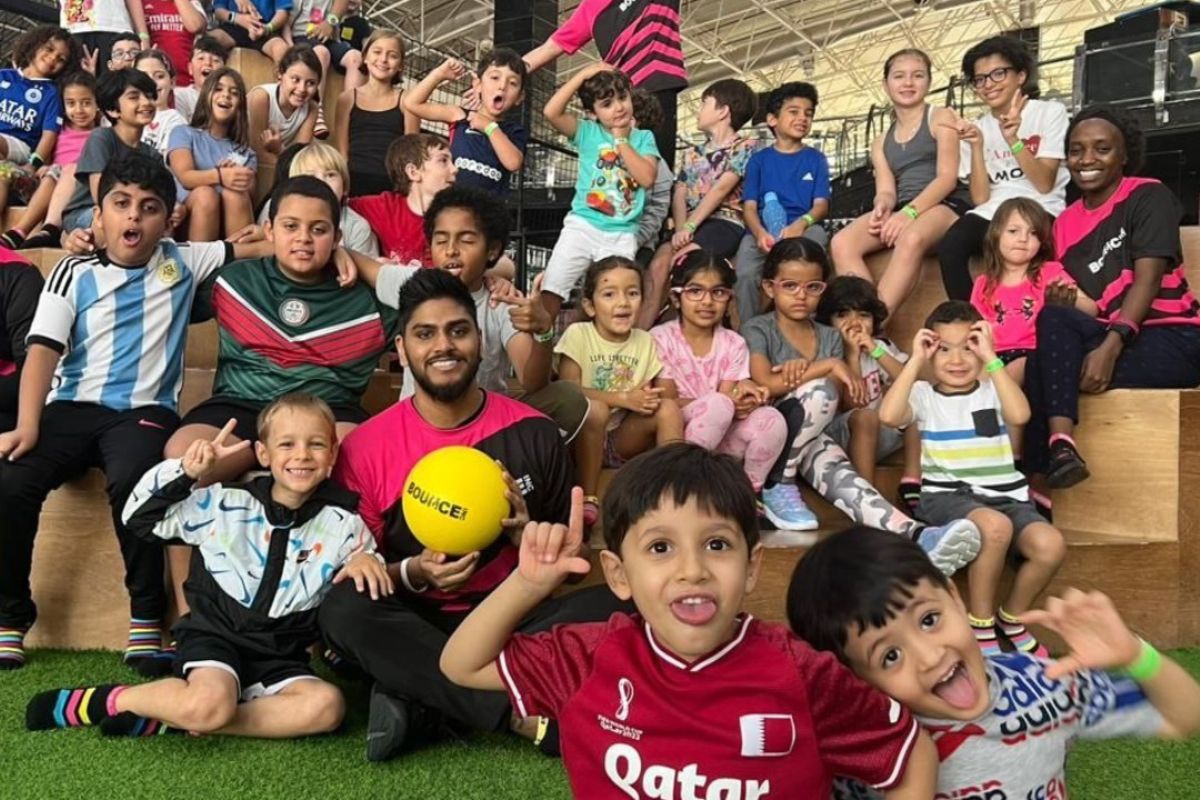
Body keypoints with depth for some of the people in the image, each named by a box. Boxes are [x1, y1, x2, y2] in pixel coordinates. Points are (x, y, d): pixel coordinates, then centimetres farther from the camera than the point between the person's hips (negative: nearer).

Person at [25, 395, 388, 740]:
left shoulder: (342, 525, 0)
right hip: (214, 637, -2)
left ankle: (170, 721, -20)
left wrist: (365, 559, -13)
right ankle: (111, 700, -6)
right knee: (209, 704, -36)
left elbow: (369, 583, 11)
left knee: (326, 706, -29)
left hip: (279, 659, 3)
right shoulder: (224, 504, -1)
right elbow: (138, 517, 6)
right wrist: (185, 472, -10)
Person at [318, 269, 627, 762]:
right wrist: (413, 572, -20)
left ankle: (420, 702, -27)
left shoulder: (532, 433, -1)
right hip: (417, 626, -1)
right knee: (343, 610, -31)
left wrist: (527, 535, -15)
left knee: (612, 607, -26)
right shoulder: (364, 448, -3)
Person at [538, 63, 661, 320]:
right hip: (582, 226, -1)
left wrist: (621, 139, -5)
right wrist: (583, 74, -9)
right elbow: (552, 112, -13)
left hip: (622, 234, 1)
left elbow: (647, 178, -9)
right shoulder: (588, 132, 3)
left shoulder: (643, 138, 7)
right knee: (550, 293, -8)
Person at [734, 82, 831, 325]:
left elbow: (821, 205, 5)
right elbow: (749, 206, 5)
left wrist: (800, 224, -20)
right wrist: (760, 233, -19)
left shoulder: (816, 159, 15)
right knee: (746, 274, -30)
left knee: (817, 234, -36)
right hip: (763, 230, 0)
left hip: (802, 228, 0)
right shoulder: (759, 159, 14)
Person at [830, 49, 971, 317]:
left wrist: (909, 212, -22)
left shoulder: (941, 118, 9)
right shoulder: (881, 143, 23)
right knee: (841, 243, -25)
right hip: (901, 212, 5)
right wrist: (883, 206, -18)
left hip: (945, 206, -4)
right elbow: (886, 190, 9)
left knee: (911, 239, -40)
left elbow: (947, 177, -5)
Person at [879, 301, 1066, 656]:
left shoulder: (992, 389, 12)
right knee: (994, 526, -35)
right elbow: (889, 415, -15)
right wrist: (915, 360, -8)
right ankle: (979, 626, -12)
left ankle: (1012, 619, 6)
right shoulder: (924, 394, 7)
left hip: (1005, 496, 3)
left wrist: (990, 358, -8)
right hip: (947, 496, -3)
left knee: (1050, 545, -25)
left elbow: (1019, 414, -12)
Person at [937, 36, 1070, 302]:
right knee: (949, 247, -29)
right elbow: (981, 198, 2)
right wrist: (976, 145, -9)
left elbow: (1044, 184, -7)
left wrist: (1013, 138, -16)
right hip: (993, 213, 3)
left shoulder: (1051, 112, 3)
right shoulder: (977, 128, 12)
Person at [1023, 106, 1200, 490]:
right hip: (1102, 338, 5)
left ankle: (1035, 472, -21)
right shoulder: (1065, 222, 13)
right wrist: (1060, 298, -14)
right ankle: (1060, 444, -35)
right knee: (1052, 318, -27)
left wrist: (1111, 346, -27)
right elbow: (1064, 302, 11)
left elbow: (1148, 279, -14)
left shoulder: (1149, 197, -1)